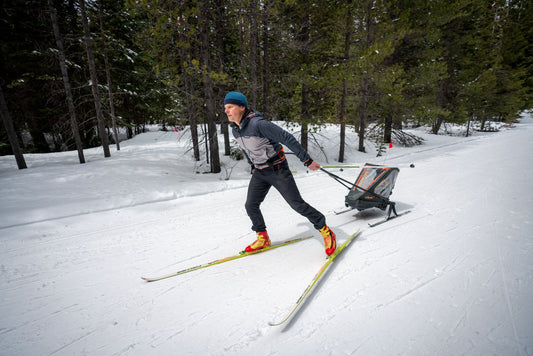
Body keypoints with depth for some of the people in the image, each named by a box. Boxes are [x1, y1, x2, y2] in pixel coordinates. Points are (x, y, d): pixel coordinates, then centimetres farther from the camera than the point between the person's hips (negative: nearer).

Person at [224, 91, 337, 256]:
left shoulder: (258, 124, -25)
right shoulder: (235, 129, 2)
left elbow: (287, 138, -23)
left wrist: (307, 160, -21)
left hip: (277, 170, -7)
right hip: (259, 173, 7)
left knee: (297, 204, -4)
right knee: (250, 206, 5)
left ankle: (326, 231, 15)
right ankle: (263, 238, 25)